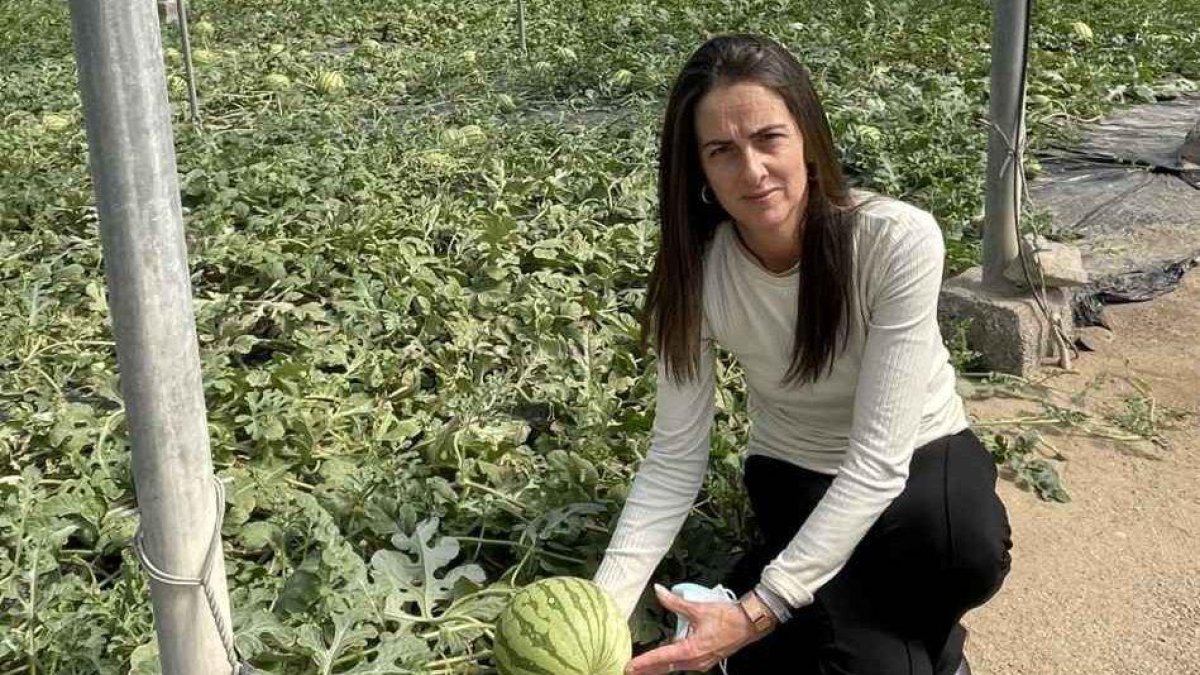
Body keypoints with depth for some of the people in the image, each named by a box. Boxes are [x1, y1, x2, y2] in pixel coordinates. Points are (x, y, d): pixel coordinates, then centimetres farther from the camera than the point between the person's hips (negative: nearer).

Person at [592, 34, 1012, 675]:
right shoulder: (695, 269, -20)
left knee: (969, 551, -36)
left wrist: (758, 610, -38)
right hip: (794, 478, 1)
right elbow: (675, 460, -17)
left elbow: (879, 460, -30)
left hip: (919, 457, -1)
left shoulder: (899, 239, -29)